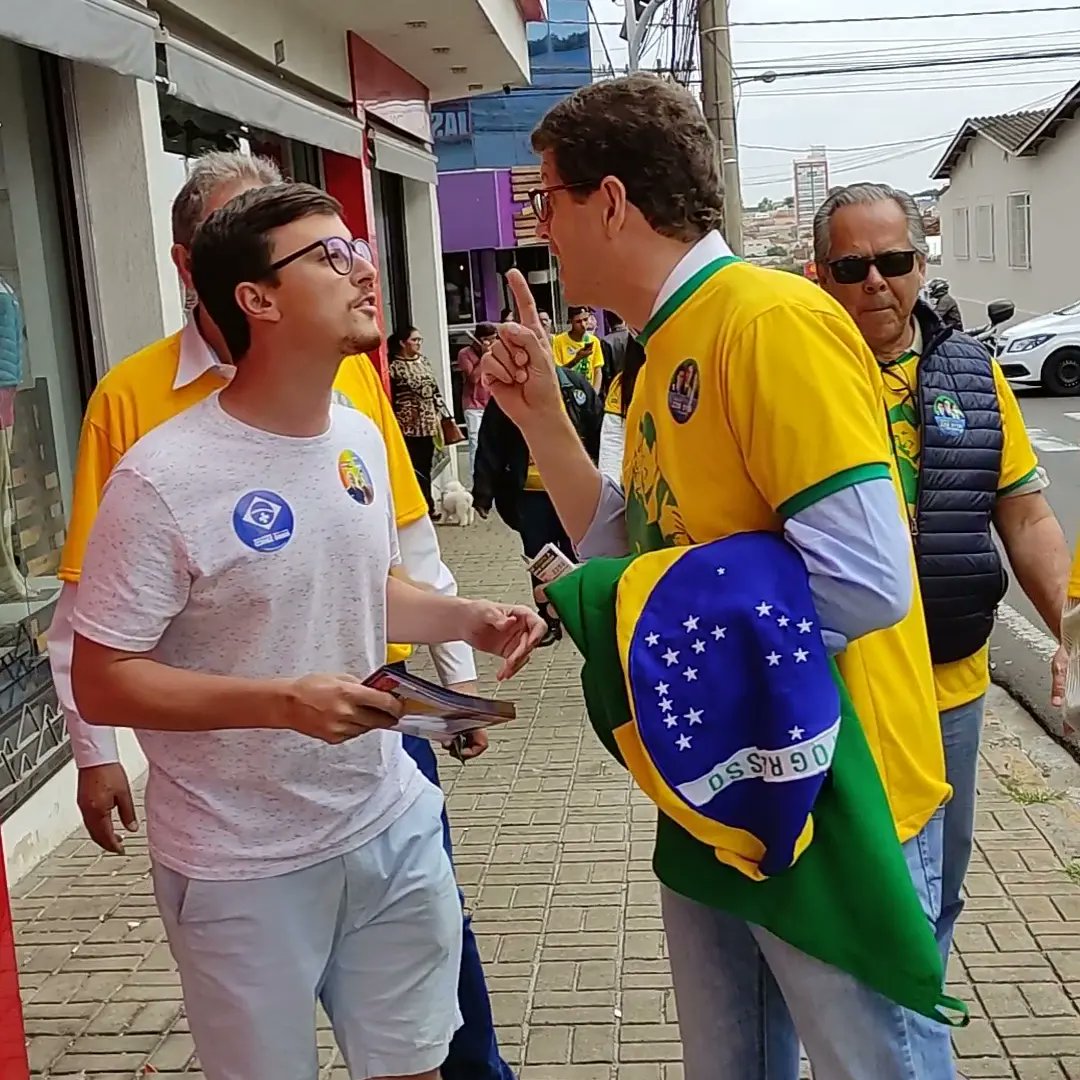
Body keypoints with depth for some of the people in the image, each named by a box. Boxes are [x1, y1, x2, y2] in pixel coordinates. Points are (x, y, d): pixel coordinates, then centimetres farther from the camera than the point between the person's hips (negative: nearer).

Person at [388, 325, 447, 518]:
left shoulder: (422, 361, 12)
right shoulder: (394, 366, -10)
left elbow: (435, 389, 17)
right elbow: (389, 398, -12)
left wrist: (441, 415, 13)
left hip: (428, 424, 7)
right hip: (410, 426, -7)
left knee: (426, 467, 11)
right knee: (417, 469, -4)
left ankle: (426, 507, 18)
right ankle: (427, 507, 4)